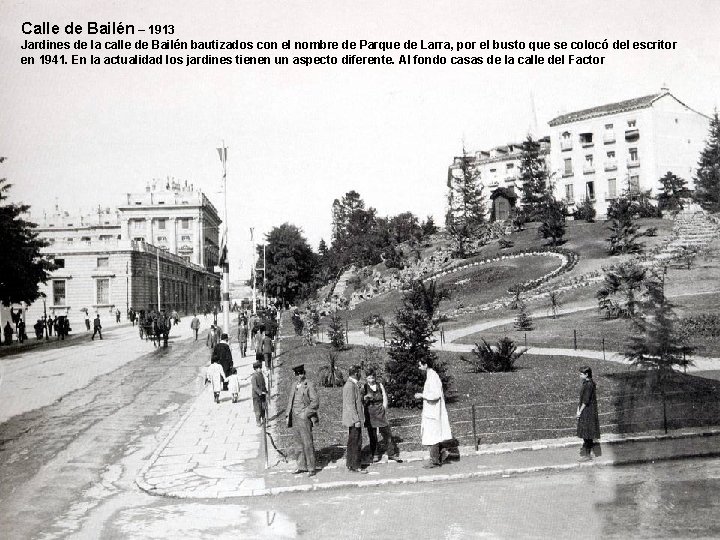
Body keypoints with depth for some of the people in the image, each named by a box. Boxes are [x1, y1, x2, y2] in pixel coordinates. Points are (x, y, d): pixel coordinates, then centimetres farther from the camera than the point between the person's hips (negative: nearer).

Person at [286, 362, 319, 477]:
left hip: (304, 418, -7)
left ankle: (311, 468, 2)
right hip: (294, 418, 7)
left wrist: (305, 414, -15)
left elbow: (315, 403, -11)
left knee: (307, 444, -5)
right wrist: (288, 414, 13)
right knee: (299, 443, 12)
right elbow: (290, 401, 22)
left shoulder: (309, 385, -8)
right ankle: (302, 466, 21)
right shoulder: (294, 385, 14)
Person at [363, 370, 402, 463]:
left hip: (380, 413, 2)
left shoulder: (380, 385, 7)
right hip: (370, 414, -2)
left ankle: (392, 454, 9)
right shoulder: (364, 387, 0)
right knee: (372, 435, 3)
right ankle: (375, 455, 14)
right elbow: (361, 401, -2)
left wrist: (384, 408, 3)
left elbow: (385, 398, 10)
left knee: (387, 433, 1)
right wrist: (365, 397, -22)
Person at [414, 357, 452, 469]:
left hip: (432, 412, -10)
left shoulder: (432, 377, -16)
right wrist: (423, 394, 16)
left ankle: (434, 461, -5)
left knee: (432, 437, -8)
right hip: (432, 412, 10)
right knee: (436, 437, 13)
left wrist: (422, 395, -14)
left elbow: (435, 395, -23)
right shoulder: (432, 375, 15)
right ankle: (438, 459, 18)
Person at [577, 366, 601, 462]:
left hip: (588, 411, -9)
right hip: (584, 411, 9)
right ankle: (586, 453, 23)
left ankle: (587, 454, 2)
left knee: (587, 434, -3)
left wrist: (580, 411, -13)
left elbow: (586, 400, -19)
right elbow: (581, 399, 14)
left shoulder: (589, 384, -18)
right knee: (586, 434, 15)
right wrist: (578, 410, 8)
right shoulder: (585, 384, 12)